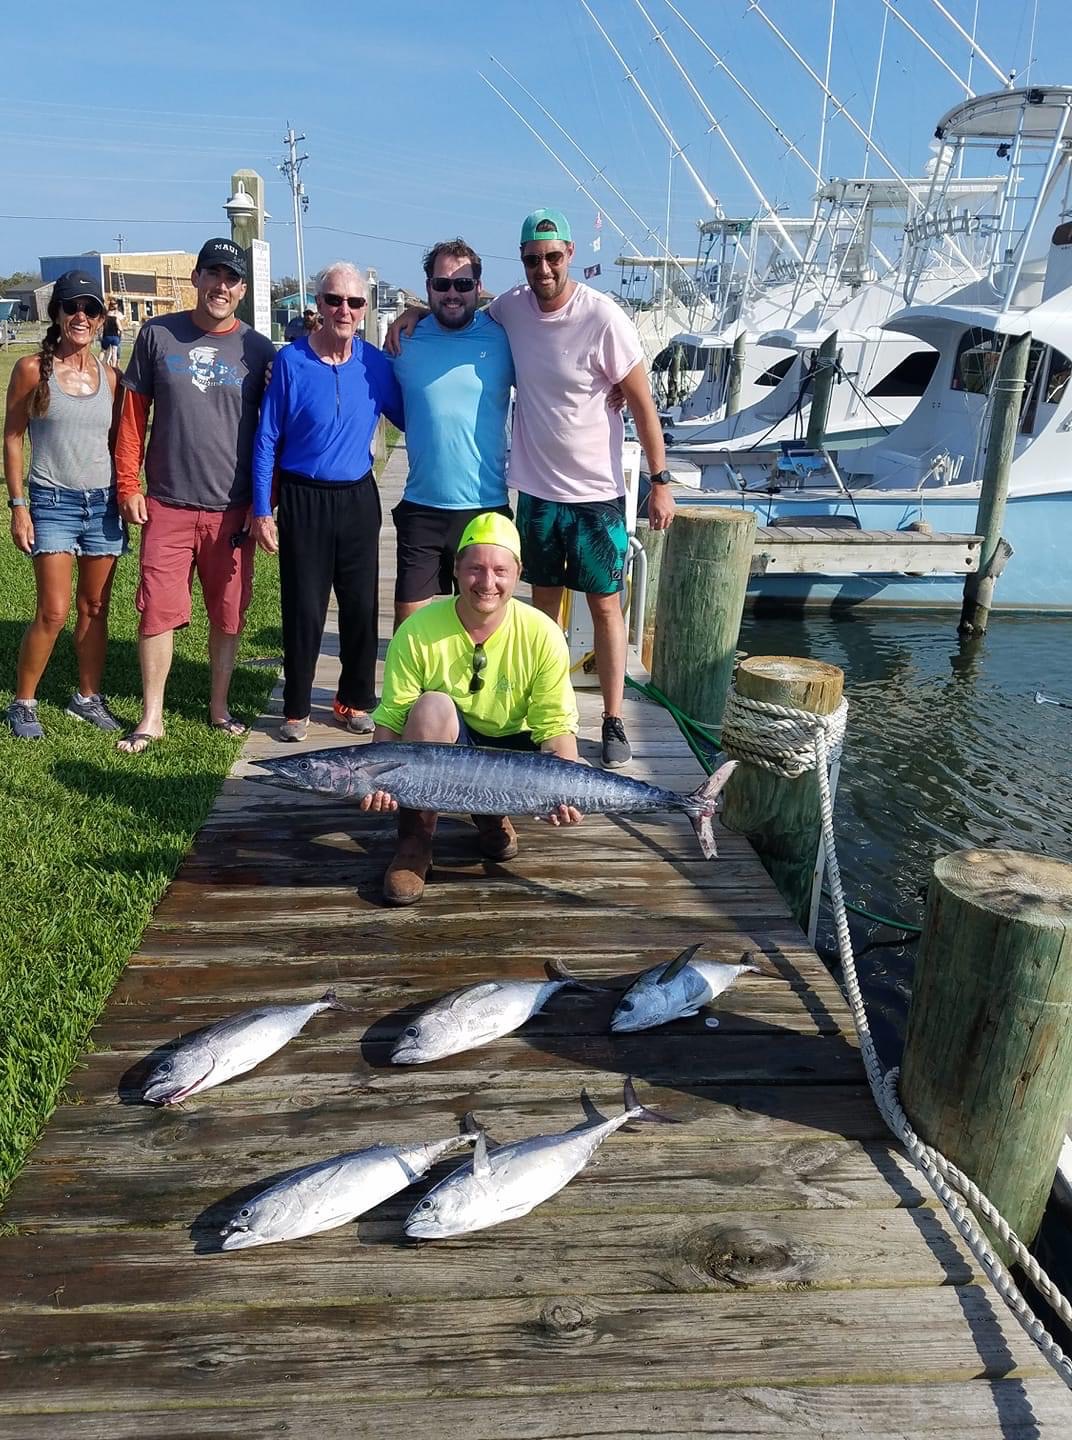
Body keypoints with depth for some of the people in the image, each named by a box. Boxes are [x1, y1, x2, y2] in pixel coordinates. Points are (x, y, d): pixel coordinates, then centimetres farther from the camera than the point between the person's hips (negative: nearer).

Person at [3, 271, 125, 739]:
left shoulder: (109, 376, 6)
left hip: (103, 503, 4)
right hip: (52, 503, -3)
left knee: (95, 609, 9)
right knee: (53, 612, -7)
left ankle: (87, 696, 24)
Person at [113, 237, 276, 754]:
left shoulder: (257, 350, 2)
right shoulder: (158, 335, 4)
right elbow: (134, 414, 7)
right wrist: (128, 484, 3)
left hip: (231, 509, 0)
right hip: (167, 505, 0)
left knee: (228, 615, 8)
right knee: (157, 611, 0)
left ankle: (219, 706, 25)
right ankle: (151, 716, 13)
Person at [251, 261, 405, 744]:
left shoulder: (376, 363, 1)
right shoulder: (290, 361, -6)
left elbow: (411, 419, 13)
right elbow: (267, 440, -3)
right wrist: (261, 511, -6)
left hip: (358, 498, 3)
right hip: (303, 499, -2)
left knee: (362, 606, 8)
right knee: (304, 610, 2)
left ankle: (356, 701, 24)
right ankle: (296, 709, 17)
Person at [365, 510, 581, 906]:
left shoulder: (542, 635, -16)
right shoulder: (419, 631, -18)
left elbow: (556, 726, -15)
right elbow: (391, 717, -16)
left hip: (509, 749, 2)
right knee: (433, 706, -34)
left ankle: (491, 813, 8)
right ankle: (414, 842, -19)